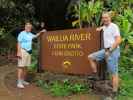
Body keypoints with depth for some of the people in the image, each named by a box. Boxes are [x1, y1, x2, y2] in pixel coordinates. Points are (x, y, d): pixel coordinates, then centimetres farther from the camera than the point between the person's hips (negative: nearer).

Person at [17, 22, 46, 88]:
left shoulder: (30, 34, 15)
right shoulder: (22, 34, -8)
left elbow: (35, 36, 34)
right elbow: (19, 43, -13)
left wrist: (41, 32, 20)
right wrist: (18, 52, -21)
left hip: (29, 52, 8)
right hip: (23, 51, -8)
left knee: (25, 67, 8)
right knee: (21, 66, -11)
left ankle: (23, 80, 15)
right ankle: (19, 82, -13)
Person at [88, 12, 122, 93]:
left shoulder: (113, 26, -10)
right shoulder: (105, 27, 15)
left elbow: (118, 40, -20)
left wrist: (110, 51, -20)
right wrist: (101, 28, 24)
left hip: (113, 51, -9)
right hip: (106, 50, 9)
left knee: (114, 73, -7)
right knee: (91, 57, 9)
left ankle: (115, 92, -2)